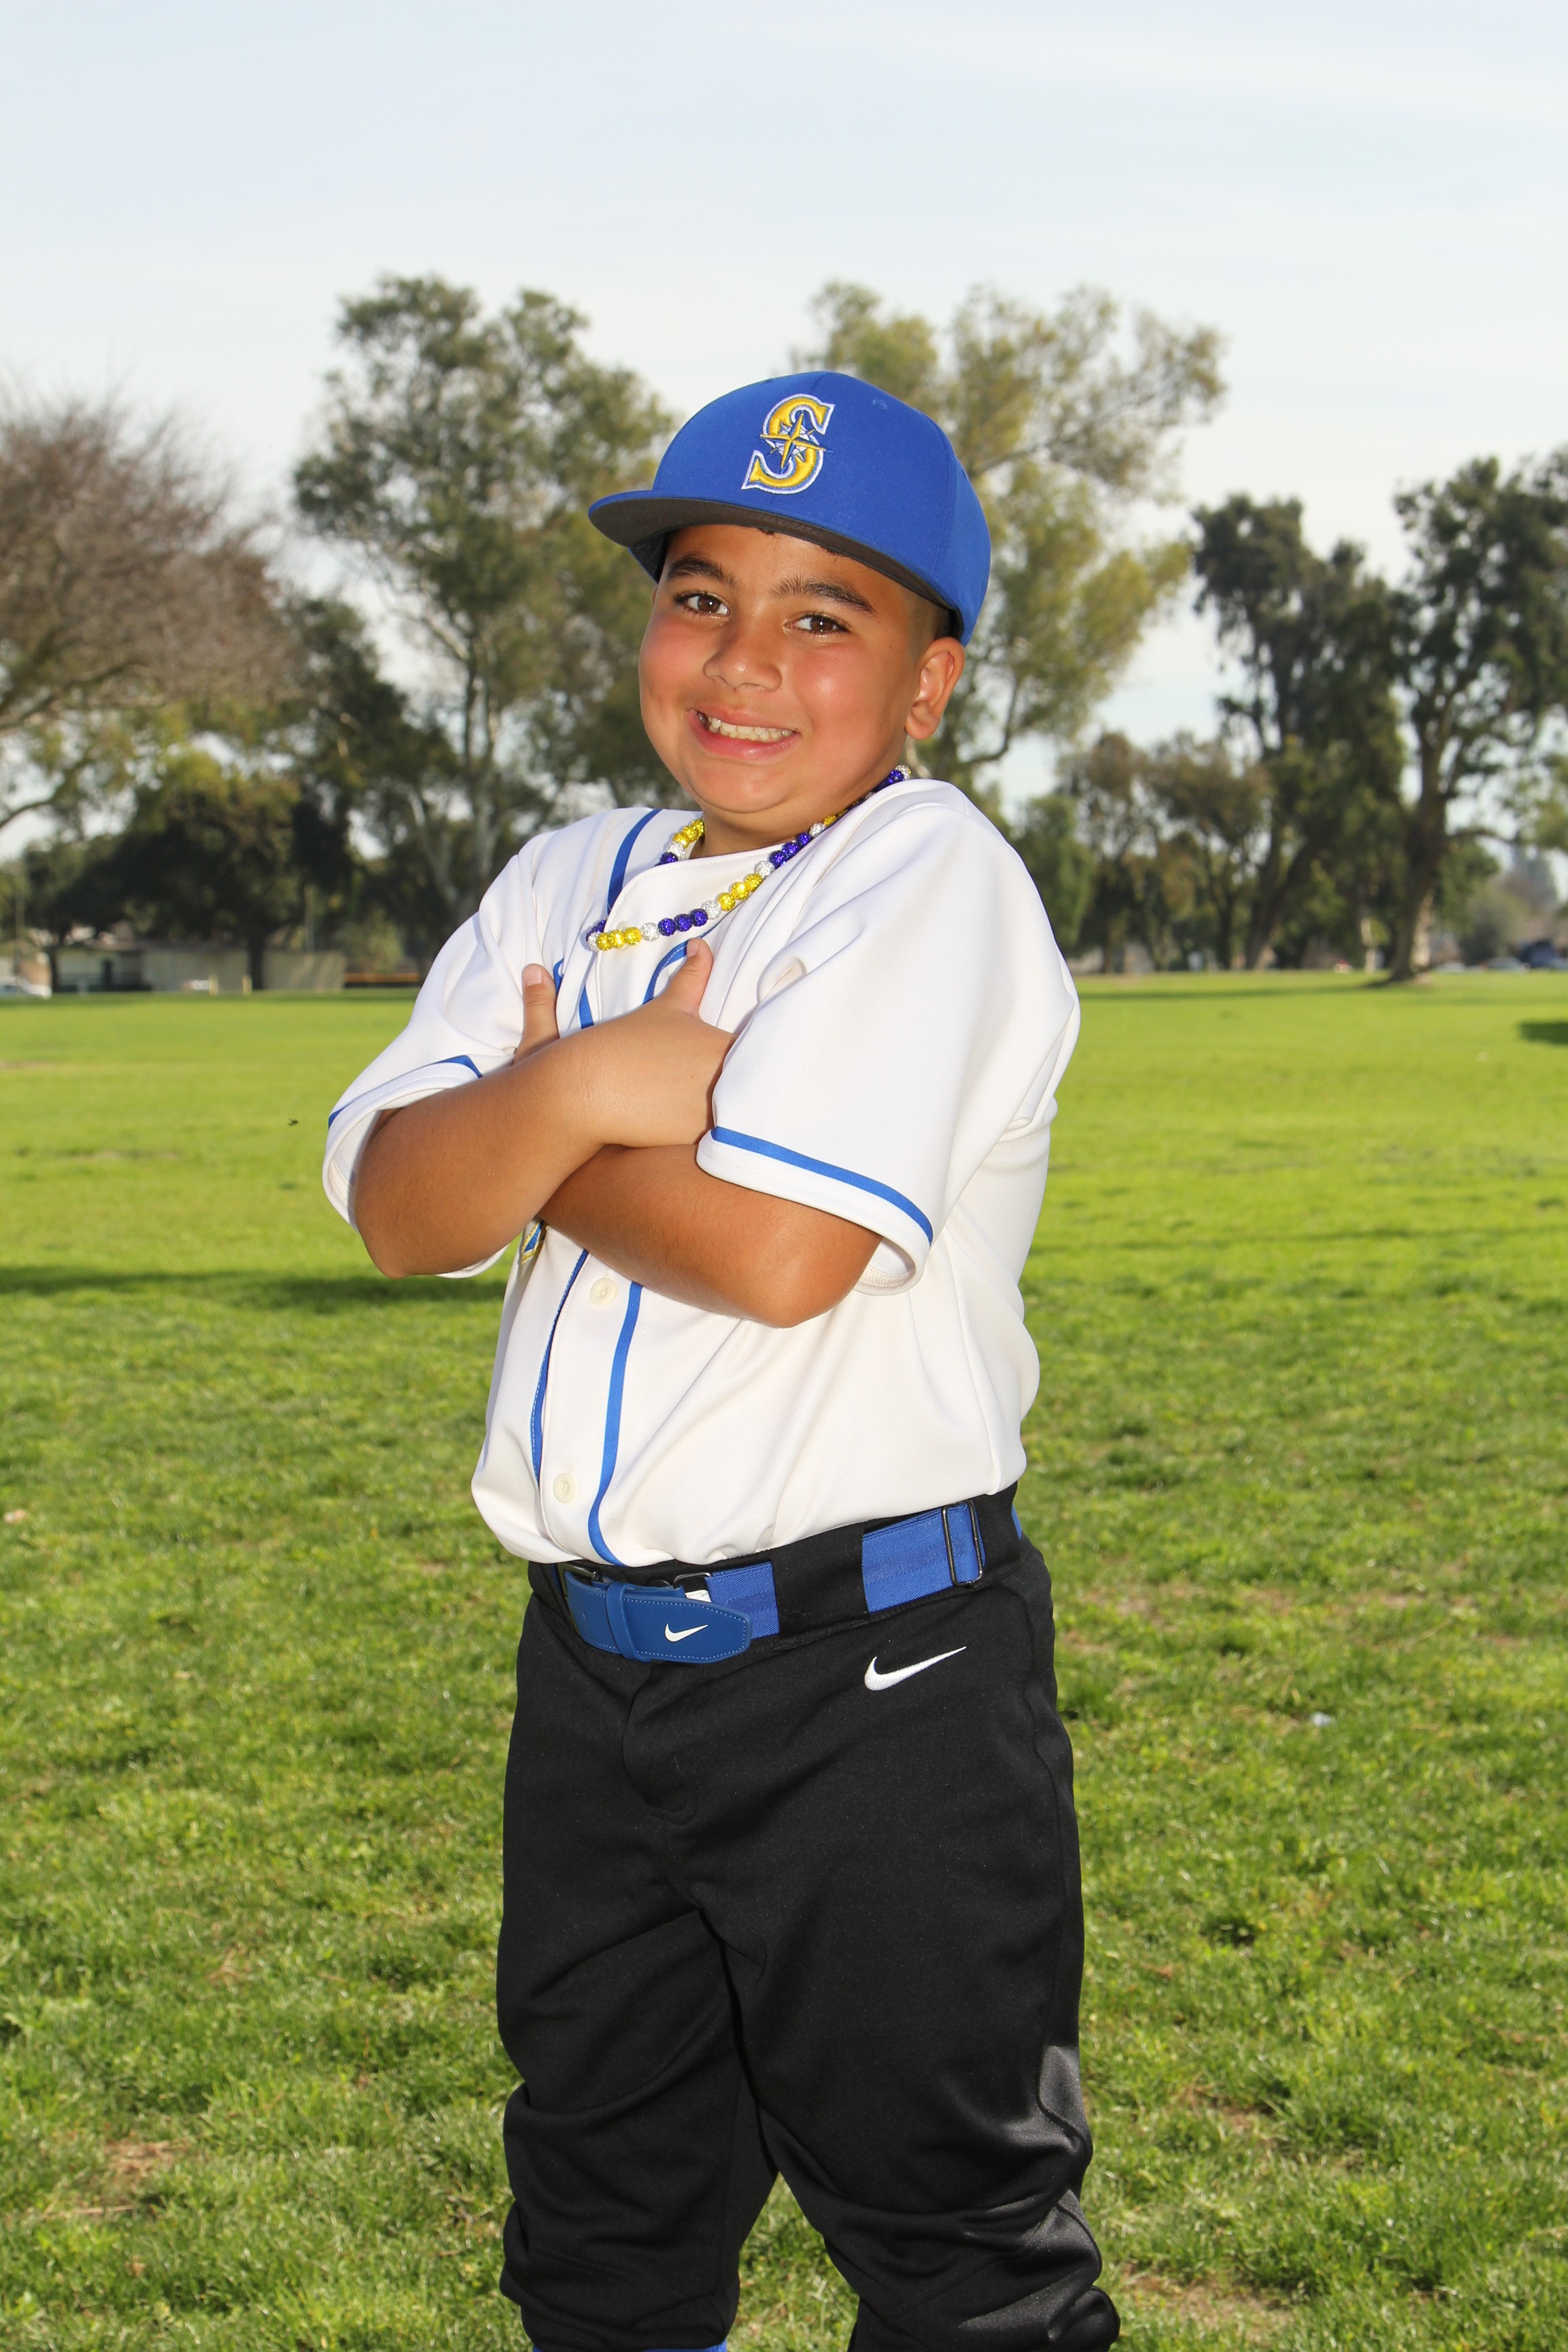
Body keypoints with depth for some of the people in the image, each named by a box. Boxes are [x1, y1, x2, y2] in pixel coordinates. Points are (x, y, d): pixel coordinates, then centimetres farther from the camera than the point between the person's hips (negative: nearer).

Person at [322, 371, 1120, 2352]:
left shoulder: (929, 872, -11)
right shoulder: (570, 882, 10)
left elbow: (776, 1248, -22)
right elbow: (397, 1205, -1)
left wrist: (532, 1135, -7)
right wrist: (574, 1092, -19)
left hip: (878, 1666, -7)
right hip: (595, 1652, 7)